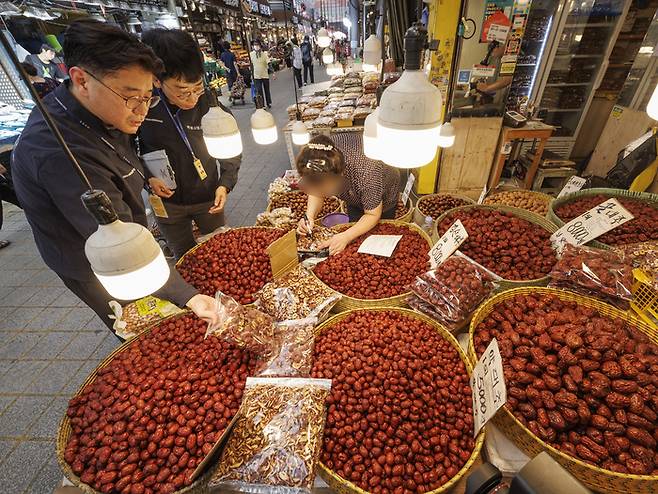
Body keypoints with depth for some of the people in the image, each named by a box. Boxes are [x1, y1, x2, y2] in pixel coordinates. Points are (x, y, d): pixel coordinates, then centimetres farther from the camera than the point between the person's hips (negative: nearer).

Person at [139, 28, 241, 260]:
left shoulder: (209, 105, -17)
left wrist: (225, 183, -15)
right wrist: (148, 177, -14)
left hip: (208, 198, 0)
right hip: (166, 201, 1)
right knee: (185, 259, 20)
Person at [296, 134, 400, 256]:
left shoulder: (367, 174, -47)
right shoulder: (321, 170, -34)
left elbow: (372, 215, -34)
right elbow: (316, 194, -14)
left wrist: (346, 237, -47)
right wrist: (310, 216, -34)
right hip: (355, 200, 4)